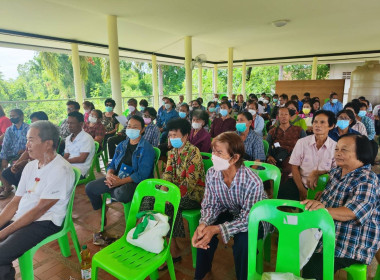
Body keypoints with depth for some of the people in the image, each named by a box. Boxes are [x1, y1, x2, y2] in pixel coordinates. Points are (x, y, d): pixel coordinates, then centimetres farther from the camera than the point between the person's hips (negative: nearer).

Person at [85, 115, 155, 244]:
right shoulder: (122, 145, 14)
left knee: (121, 194, -38)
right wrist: (109, 174, -10)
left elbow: (142, 174, -18)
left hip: (135, 182, -7)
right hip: (116, 178, 8)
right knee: (90, 187, -6)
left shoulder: (146, 149, -9)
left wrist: (120, 181, -23)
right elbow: (112, 164, 15)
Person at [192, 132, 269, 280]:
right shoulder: (212, 174, -19)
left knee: (243, 240, -30)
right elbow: (210, 205, -10)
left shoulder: (253, 182, -35)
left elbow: (247, 219, -28)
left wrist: (216, 229, -39)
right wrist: (203, 224, -32)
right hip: (230, 213, 4)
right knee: (203, 232, -18)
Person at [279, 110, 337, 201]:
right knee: (283, 192, -29)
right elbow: (294, 168, -1)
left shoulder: (335, 147, 0)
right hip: (298, 182, 0)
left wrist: (317, 173, -17)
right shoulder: (302, 142, 0)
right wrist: (302, 190, -10)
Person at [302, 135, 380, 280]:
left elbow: (351, 213, -28)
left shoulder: (367, 180, -16)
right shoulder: (336, 171, 8)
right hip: (328, 234, 8)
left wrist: (323, 209, -44)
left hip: (350, 246, -8)